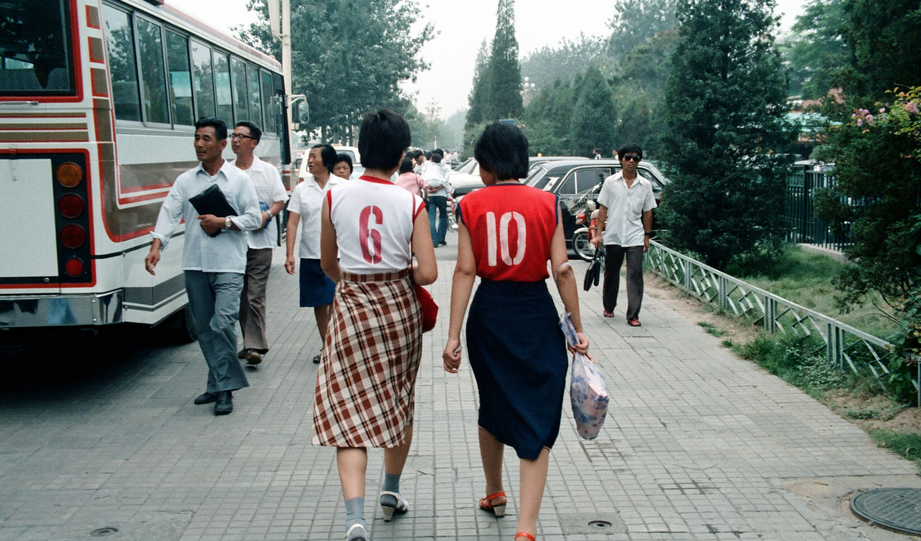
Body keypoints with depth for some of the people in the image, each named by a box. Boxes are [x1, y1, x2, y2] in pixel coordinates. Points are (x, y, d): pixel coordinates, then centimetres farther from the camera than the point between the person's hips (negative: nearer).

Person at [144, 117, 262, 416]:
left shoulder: (239, 179, 3)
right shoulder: (185, 180, 10)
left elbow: (254, 217, 1)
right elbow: (169, 213, -1)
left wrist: (223, 223, -13)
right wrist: (156, 246, -16)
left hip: (228, 266, -4)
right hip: (195, 266, 4)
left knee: (222, 323, -14)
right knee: (204, 329, 9)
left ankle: (224, 388, -4)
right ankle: (218, 384, 21)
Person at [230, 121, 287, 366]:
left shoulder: (267, 171, 3)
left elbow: (280, 200, 2)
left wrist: (267, 214, -16)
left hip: (259, 241, -4)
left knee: (255, 296, -10)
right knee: (240, 297, 9)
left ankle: (255, 345, -9)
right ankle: (250, 342, 21)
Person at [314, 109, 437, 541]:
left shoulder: (334, 198, -5)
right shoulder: (411, 204, -8)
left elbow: (328, 264, 7)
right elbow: (427, 273, -11)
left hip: (351, 307, -1)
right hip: (399, 307, 1)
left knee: (350, 411, 0)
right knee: (400, 402, 20)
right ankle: (391, 492, 36)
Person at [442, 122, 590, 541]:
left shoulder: (471, 205, -3)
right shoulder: (547, 203, -4)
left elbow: (465, 271, -7)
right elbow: (562, 270, -6)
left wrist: (453, 336, -6)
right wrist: (577, 329, 2)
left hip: (488, 313, 2)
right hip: (536, 315, -2)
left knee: (492, 406, 23)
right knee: (537, 419, 3)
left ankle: (494, 494, 42)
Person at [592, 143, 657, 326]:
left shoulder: (645, 185, 6)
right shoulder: (610, 182, 3)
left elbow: (647, 212, 10)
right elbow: (603, 209, 4)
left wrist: (647, 235, 7)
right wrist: (599, 233, -1)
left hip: (635, 237, 0)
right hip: (613, 236, 0)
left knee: (635, 275, -6)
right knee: (611, 274, 12)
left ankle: (633, 314, -4)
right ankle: (609, 307, 30)